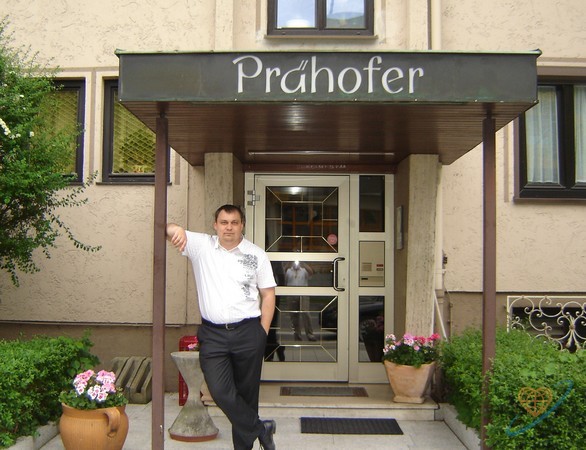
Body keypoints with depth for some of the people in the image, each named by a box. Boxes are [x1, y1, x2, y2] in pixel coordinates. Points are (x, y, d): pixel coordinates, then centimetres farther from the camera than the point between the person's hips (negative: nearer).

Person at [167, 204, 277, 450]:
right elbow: (166, 229, -2)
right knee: (221, 392, -9)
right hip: (213, 334, 1)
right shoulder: (201, 245, 3)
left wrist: (262, 333, -1)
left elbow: (268, 294, 5)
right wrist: (175, 229, -27)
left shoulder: (257, 254, 2)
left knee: (246, 393, 9)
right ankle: (260, 429, 12)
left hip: (248, 333, 0)